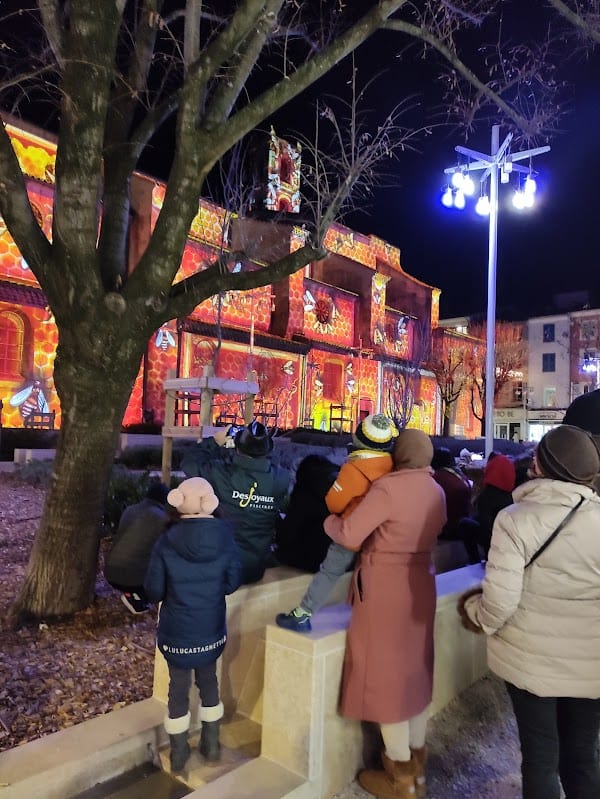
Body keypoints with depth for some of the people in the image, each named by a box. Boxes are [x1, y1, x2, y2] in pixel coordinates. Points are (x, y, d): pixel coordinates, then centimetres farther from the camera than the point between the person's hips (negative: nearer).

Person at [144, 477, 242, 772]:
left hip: (176, 630, -1)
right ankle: (211, 745, 36)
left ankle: (179, 753, 31)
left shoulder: (167, 541, -19)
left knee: (178, 685, 16)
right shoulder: (225, 536, -15)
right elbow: (232, 582, -5)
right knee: (209, 680, 22)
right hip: (211, 628, 2)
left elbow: (154, 590, -11)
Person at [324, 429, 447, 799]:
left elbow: (349, 535, -19)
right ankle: (416, 764, 35)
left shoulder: (388, 487, -20)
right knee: (414, 670, 20)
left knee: (386, 672, 7)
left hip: (385, 588, -7)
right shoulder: (436, 491, 3)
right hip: (421, 584, 7)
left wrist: (328, 520, 0)